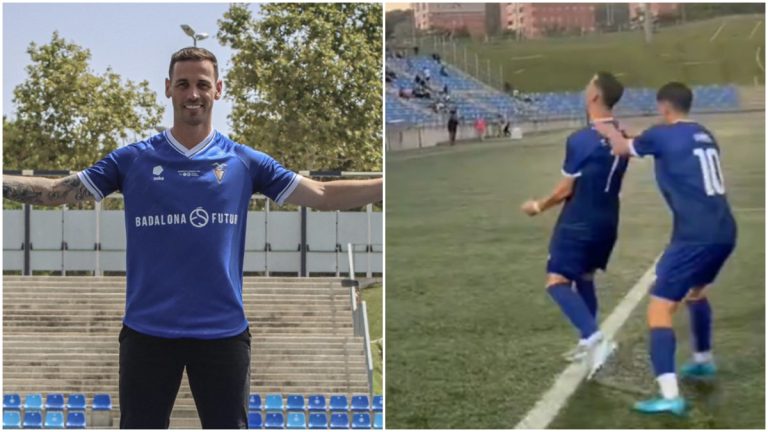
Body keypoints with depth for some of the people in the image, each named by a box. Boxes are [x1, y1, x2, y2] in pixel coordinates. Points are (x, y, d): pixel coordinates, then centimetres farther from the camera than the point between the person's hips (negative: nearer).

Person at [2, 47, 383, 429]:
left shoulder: (245, 161, 4)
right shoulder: (132, 160, 4)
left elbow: (323, 196, 2)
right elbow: (57, 191, 3)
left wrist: (387, 185, -7)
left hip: (223, 332, 0)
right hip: (147, 331, 0)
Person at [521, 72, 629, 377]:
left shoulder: (580, 140, -20)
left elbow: (565, 190, -13)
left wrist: (538, 207, 3)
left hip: (579, 223, -8)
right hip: (607, 221, 8)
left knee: (557, 281, -6)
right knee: (584, 277, 21)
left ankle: (594, 337, -21)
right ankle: (589, 342, 26)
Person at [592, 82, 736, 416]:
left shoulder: (662, 135, -5)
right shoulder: (705, 136, 14)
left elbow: (622, 148, 13)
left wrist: (608, 130, 35)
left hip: (696, 236, -8)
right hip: (724, 232, 8)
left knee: (659, 309, -7)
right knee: (696, 290, 33)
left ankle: (669, 396, -17)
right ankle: (703, 360, 49)